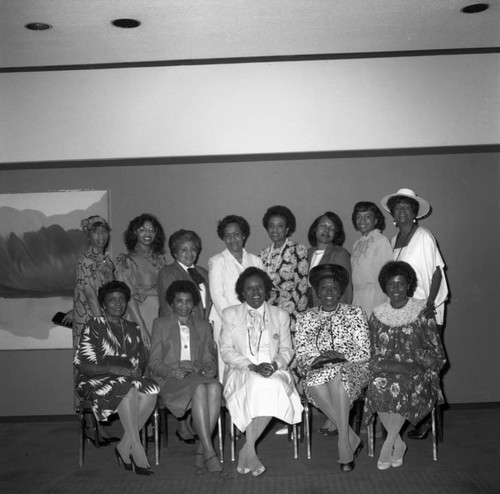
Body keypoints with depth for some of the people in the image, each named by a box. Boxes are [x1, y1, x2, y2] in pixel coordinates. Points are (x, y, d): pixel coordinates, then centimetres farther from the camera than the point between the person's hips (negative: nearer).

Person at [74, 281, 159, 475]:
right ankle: (136, 450, -30)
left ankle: (124, 446, -18)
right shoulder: (93, 326, 0)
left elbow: (141, 360, 19)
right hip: (96, 380, -5)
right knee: (128, 391, -36)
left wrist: (138, 370, -6)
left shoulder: (133, 329, 17)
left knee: (151, 390, -27)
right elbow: (82, 364, -8)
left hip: (129, 379, 5)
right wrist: (112, 369, -21)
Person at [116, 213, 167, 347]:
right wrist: (142, 327, -18)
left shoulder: (160, 259, 12)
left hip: (162, 316, 4)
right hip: (141, 315, -4)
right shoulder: (128, 261, -2)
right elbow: (129, 297, -10)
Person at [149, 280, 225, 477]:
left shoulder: (203, 326, 22)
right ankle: (209, 453, -38)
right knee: (200, 389, -36)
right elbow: (154, 362, 6)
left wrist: (209, 369, -6)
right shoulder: (161, 324, 13)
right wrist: (173, 372, -14)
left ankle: (201, 451, -32)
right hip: (170, 380, -3)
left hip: (199, 377, 3)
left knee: (215, 387, -34)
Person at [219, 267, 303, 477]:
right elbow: (226, 350, 2)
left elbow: (286, 350, 13)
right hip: (241, 372, -1)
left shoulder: (281, 315, 16)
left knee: (274, 387, -34)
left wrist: (274, 365, -11)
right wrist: (252, 366, -13)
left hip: (274, 373, 1)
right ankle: (251, 451, -28)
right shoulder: (230, 314, 11)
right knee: (256, 384, -36)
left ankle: (246, 450, -23)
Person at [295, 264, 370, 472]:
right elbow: (301, 353, 7)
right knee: (314, 382, -34)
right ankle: (352, 439, -25)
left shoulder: (355, 313, 10)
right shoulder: (306, 318, 15)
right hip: (317, 372, 2)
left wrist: (341, 355, -16)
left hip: (351, 370, -2)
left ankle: (344, 442, -34)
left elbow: (365, 351, 1)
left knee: (337, 375, -37)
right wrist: (316, 359, -15)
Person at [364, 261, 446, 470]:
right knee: (378, 385, -29)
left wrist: (417, 367, -12)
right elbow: (374, 352, 13)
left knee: (403, 386, -33)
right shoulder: (378, 315, 11)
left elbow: (435, 352, 2)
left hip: (416, 372, -2)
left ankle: (388, 444, -19)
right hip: (387, 371, 2)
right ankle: (398, 443, -14)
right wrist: (383, 364, -6)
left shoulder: (421, 312, 3)